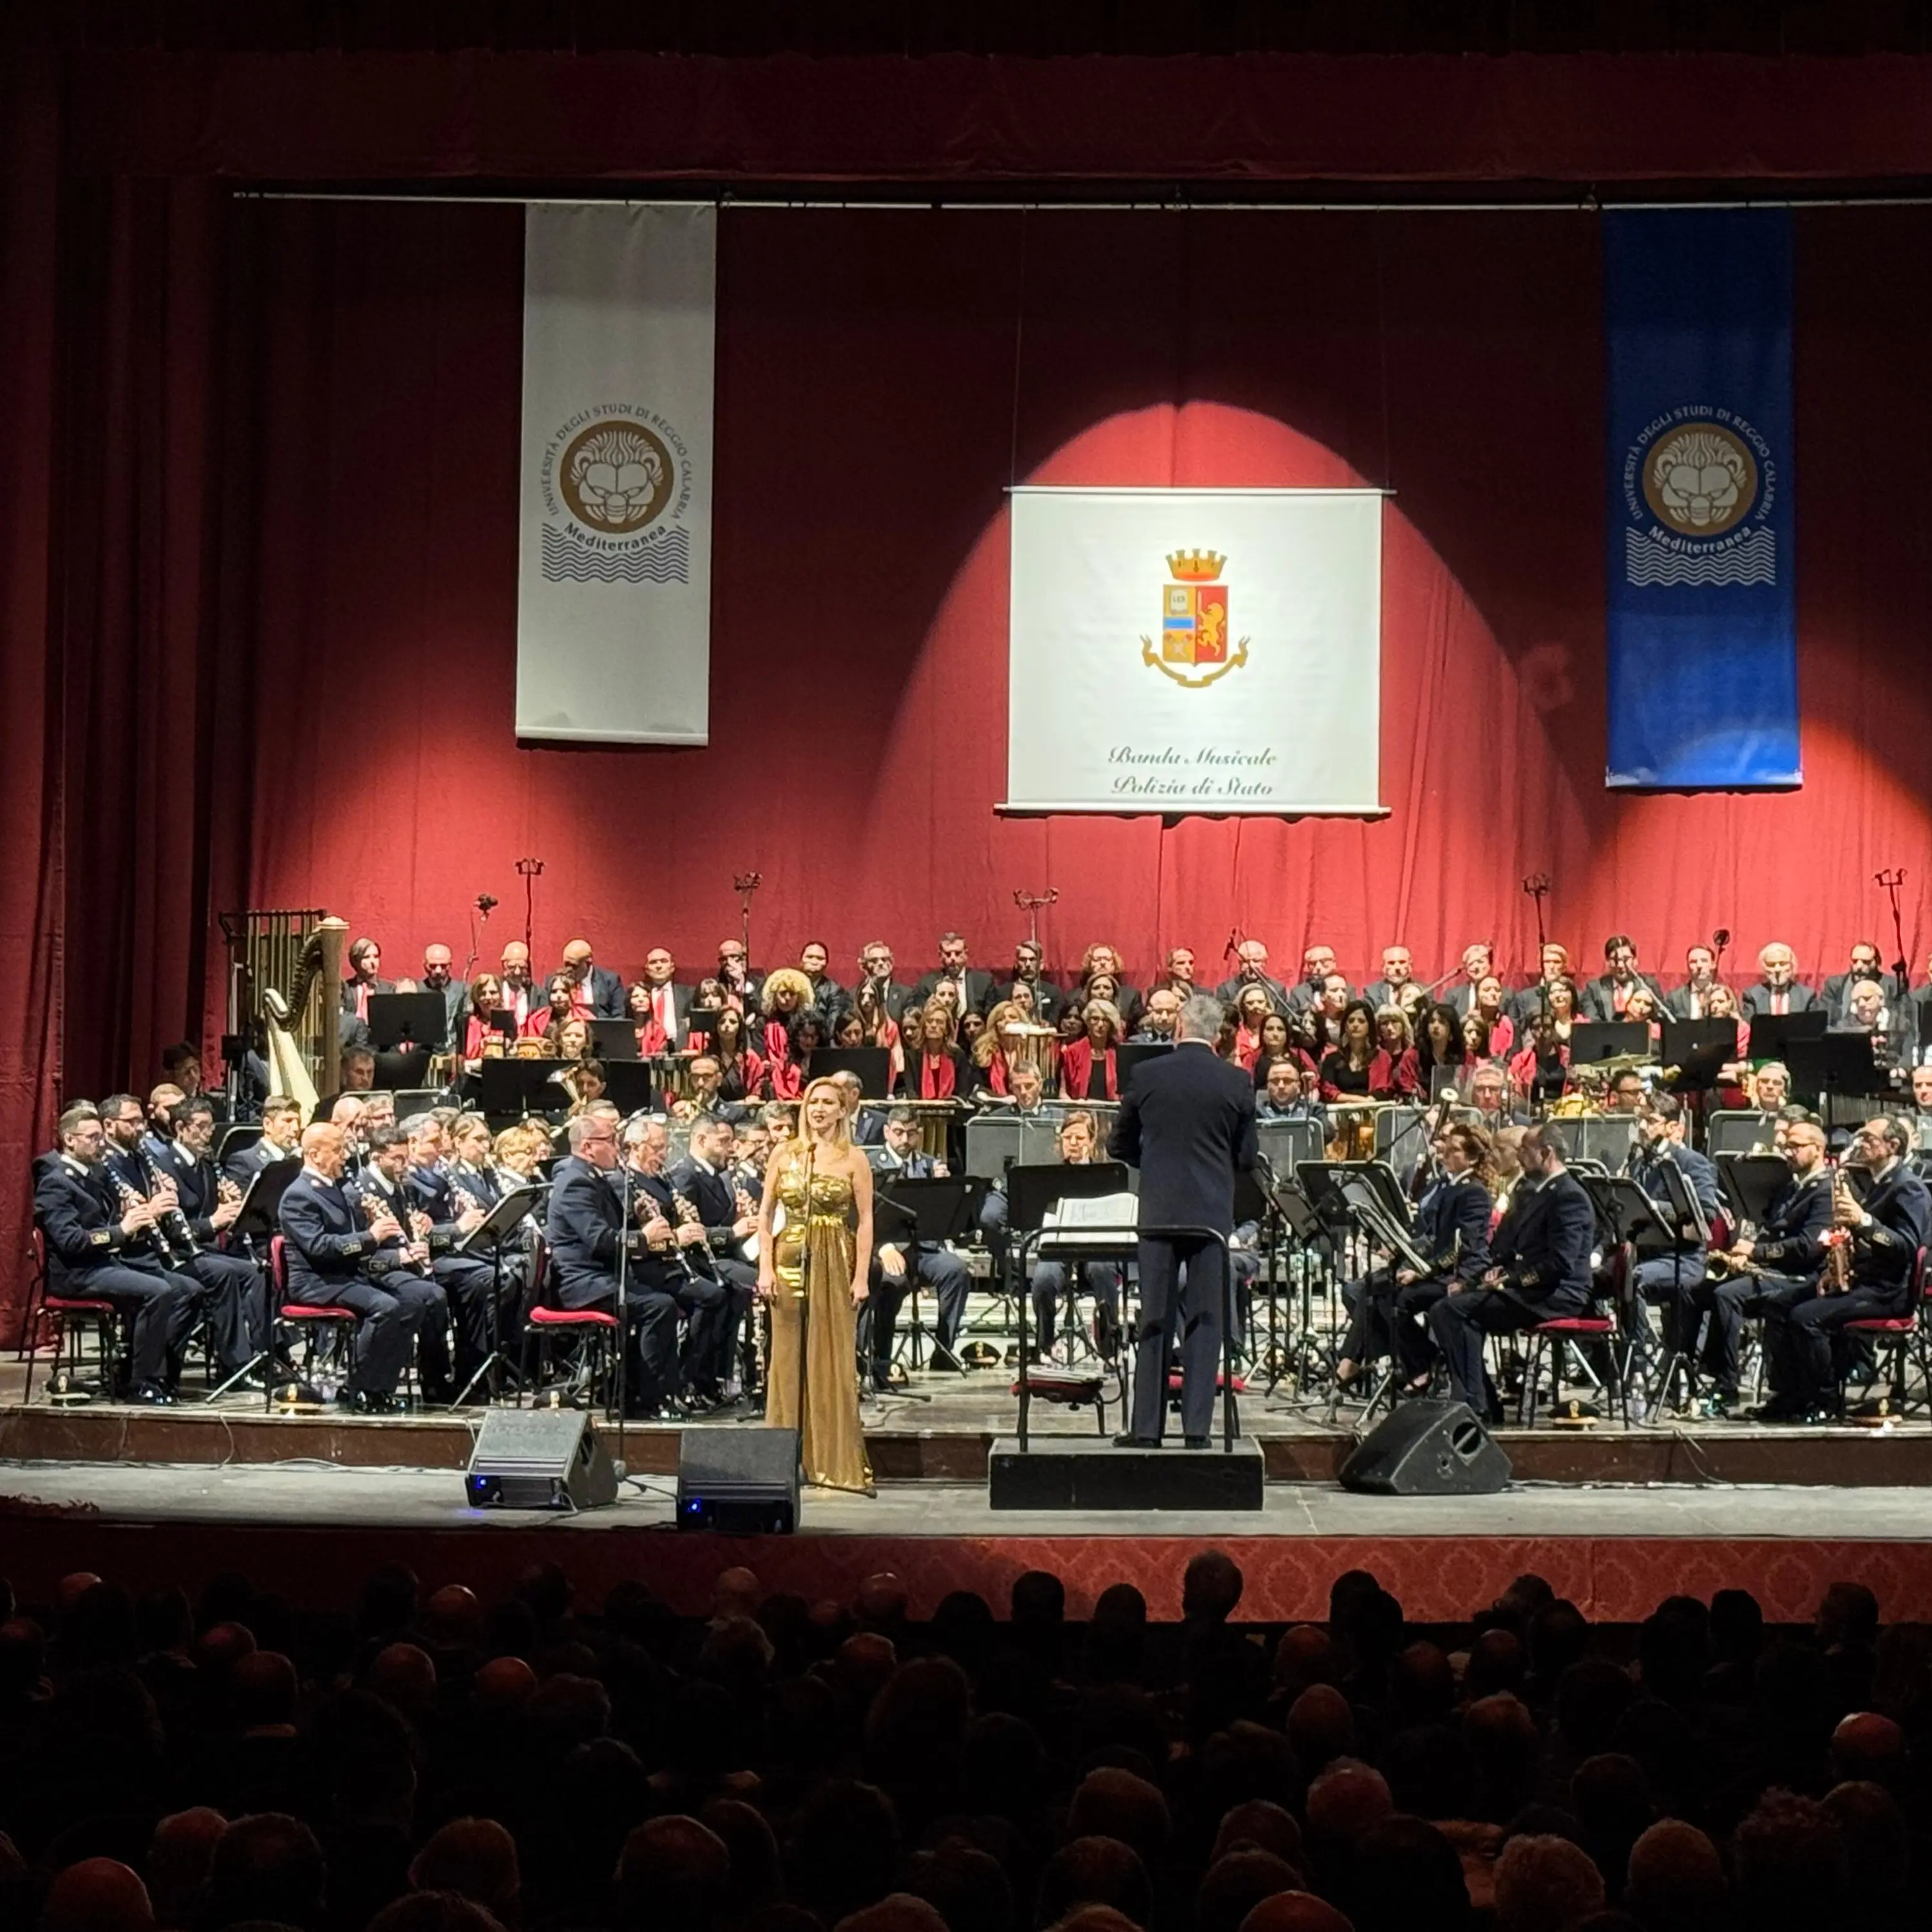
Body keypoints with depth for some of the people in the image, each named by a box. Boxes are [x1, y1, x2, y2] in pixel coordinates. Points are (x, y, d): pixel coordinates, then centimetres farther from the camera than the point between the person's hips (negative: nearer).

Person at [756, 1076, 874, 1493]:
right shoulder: (783, 1154, 7)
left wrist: (861, 1276, -7)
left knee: (835, 1361, -2)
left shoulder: (853, 1160, 2)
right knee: (789, 1358, 3)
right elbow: (765, 1213, 8)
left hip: (834, 1265, -2)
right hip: (790, 1261, 2)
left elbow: (865, 1220, 0)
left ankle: (836, 1461, 2)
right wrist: (765, 1266, -2)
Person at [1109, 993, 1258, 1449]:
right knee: (1205, 1321, 4)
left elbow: (1121, 1146, 7)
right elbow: (1246, 1158, 4)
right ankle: (1196, 1427, 2)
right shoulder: (1237, 1082, -3)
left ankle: (1146, 1427, 6)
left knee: (1155, 1321, 6)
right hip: (1213, 1213, 0)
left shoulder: (1146, 1075, -3)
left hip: (1159, 1211, 0)